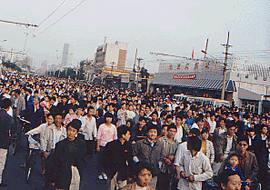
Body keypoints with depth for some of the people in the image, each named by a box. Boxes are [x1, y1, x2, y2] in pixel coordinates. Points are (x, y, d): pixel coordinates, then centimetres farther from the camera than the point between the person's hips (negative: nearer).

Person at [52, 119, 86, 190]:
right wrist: (54, 179, 1)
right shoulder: (60, 144, -2)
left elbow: (82, 161, 9)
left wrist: (80, 173, 5)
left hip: (76, 173, 1)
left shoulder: (81, 143, 2)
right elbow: (56, 163, 1)